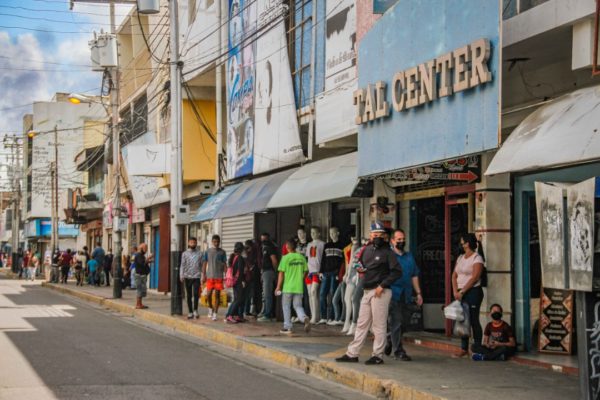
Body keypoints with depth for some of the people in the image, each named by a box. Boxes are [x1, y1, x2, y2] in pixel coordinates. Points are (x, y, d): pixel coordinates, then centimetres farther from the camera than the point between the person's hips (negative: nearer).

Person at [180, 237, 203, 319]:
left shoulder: (199, 253, 7)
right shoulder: (185, 254, 7)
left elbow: (202, 265, 7)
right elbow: (182, 265, 4)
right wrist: (181, 276, -6)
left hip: (196, 277, -1)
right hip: (188, 277, 1)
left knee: (196, 294, -13)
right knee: (189, 295, 6)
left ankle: (195, 310, 4)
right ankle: (190, 312, 13)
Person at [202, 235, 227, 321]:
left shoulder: (222, 252, 4)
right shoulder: (207, 252, 5)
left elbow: (224, 265, 5)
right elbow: (204, 264, 8)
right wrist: (203, 276, 2)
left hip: (219, 277, 0)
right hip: (210, 276, 0)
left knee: (217, 294, -1)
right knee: (208, 294, -4)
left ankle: (215, 314, 4)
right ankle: (210, 308, 23)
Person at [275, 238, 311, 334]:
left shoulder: (285, 258, -9)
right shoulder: (301, 257, 3)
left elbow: (281, 273, -9)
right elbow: (305, 271, 8)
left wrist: (278, 287, -3)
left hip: (287, 287, -3)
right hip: (299, 287, 3)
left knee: (286, 306, 12)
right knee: (298, 306, 10)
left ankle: (287, 327, 13)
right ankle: (305, 318, -18)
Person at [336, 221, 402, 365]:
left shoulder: (387, 252, -6)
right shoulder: (366, 250, 15)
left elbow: (397, 271, -13)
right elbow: (362, 265, 31)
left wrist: (382, 285, -17)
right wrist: (360, 269, 9)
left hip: (380, 292, -7)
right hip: (367, 291, 7)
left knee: (379, 325, -3)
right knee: (362, 324, 10)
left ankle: (378, 355, 2)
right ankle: (352, 354, 13)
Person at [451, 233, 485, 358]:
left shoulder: (477, 258, -6)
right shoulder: (460, 258, 15)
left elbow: (475, 277, -15)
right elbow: (454, 276, 11)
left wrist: (462, 291, -17)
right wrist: (455, 291, -3)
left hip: (473, 292, -7)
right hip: (461, 293, 7)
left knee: (473, 320, -6)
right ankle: (464, 348, 12)